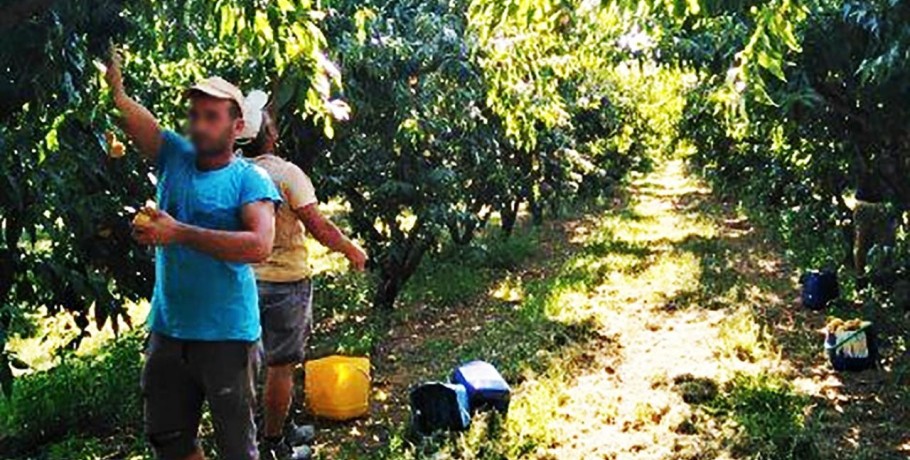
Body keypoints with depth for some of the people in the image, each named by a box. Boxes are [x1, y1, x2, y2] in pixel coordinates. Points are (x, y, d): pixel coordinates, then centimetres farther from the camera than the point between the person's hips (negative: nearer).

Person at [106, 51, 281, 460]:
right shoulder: (174, 157, 7)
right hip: (168, 329, 5)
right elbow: (127, 112, -6)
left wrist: (179, 233, -23)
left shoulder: (250, 179, -8)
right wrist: (111, 82, -27)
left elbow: (259, 246, -24)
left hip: (226, 334, -5)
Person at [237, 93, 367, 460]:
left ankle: (282, 428, 34)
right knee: (281, 366, 4)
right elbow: (319, 227, -18)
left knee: (276, 361, 20)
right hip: (285, 280, -7)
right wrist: (352, 251, -4)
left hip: (249, 277, 7)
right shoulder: (286, 173, -18)